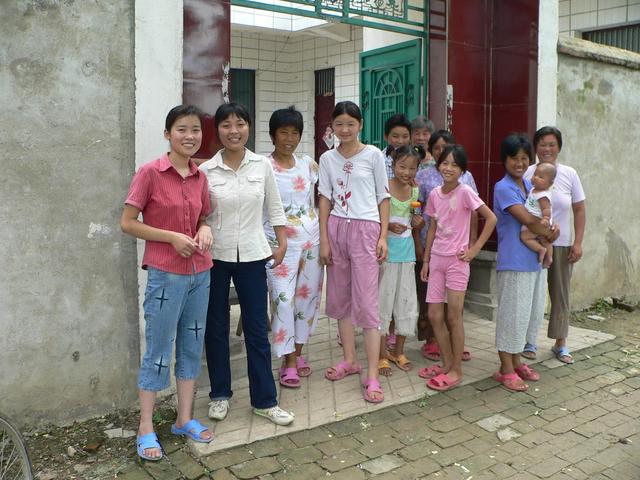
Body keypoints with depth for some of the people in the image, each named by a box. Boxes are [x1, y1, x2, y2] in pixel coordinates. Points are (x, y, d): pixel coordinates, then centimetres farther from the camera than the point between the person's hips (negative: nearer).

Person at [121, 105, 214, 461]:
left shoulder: (199, 177, 5)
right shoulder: (149, 173, -10)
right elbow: (128, 223, -10)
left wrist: (205, 230, -6)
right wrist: (172, 237, -18)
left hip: (200, 274, 6)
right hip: (166, 275, -6)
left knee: (192, 346, 13)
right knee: (158, 351, 3)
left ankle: (185, 419, 28)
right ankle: (146, 429, 18)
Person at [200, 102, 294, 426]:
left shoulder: (262, 166, 1)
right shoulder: (206, 170, -3)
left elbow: (274, 208, 8)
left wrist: (282, 243, 4)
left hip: (252, 256, 1)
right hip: (215, 256, 0)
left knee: (257, 329, 5)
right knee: (216, 328, 10)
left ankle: (264, 400, 16)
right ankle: (220, 394, 27)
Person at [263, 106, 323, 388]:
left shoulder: (308, 164, 8)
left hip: (311, 238, 5)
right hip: (280, 242, -5)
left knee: (308, 295, 10)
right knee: (283, 299, -7)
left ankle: (298, 352, 25)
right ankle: (289, 361, 6)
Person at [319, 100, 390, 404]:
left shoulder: (373, 155, -1)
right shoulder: (327, 159, 8)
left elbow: (383, 197, 1)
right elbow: (325, 200, 7)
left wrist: (383, 236, -6)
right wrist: (324, 239, 1)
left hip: (365, 229, -4)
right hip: (336, 228, 4)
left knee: (366, 302, -6)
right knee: (340, 297, 10)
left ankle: (372, 376, -2)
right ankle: (349, 360, 27)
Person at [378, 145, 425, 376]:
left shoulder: (415, 191, 6)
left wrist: (417, 223, -3)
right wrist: (389, 226, -24)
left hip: (407, 253, 5)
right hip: (387, 251, -5)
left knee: (406, 301, 10)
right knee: (383, 301, 2)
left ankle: (398, 351, 27)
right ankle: (382, 355, 15)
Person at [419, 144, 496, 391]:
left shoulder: (465, 192, -10)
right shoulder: (434, 194, 6)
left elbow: (491, 218, -10)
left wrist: (475, 249, -11)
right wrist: (425, 260, 12)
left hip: (457, 260, -6)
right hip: (437, 259, 6)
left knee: (454, 316, 0)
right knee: (434, 315, 7)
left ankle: (456, 370, 13)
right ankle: (447, 363, 23)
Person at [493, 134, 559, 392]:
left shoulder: (529, 185, 12)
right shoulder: (503, 188, -13)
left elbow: (541, 216, 17)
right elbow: (527, 219, -19)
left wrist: (551, 227, -5)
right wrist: (549, 233, -4)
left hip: (536, 260, 8)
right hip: (514, 262, -8)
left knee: (532, 314, 15)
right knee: (512, 315, 0)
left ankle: (516, 361, 30)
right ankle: (506, 370, 13)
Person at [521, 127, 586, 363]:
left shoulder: (570, 174, 2)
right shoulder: (526, 174, -4)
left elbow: (579, 210, 5)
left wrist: (578, 243, -1)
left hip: (562, 245, 2)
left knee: (561, 294, 9)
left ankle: (560, 343, 22)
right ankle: (529, 340, 21)